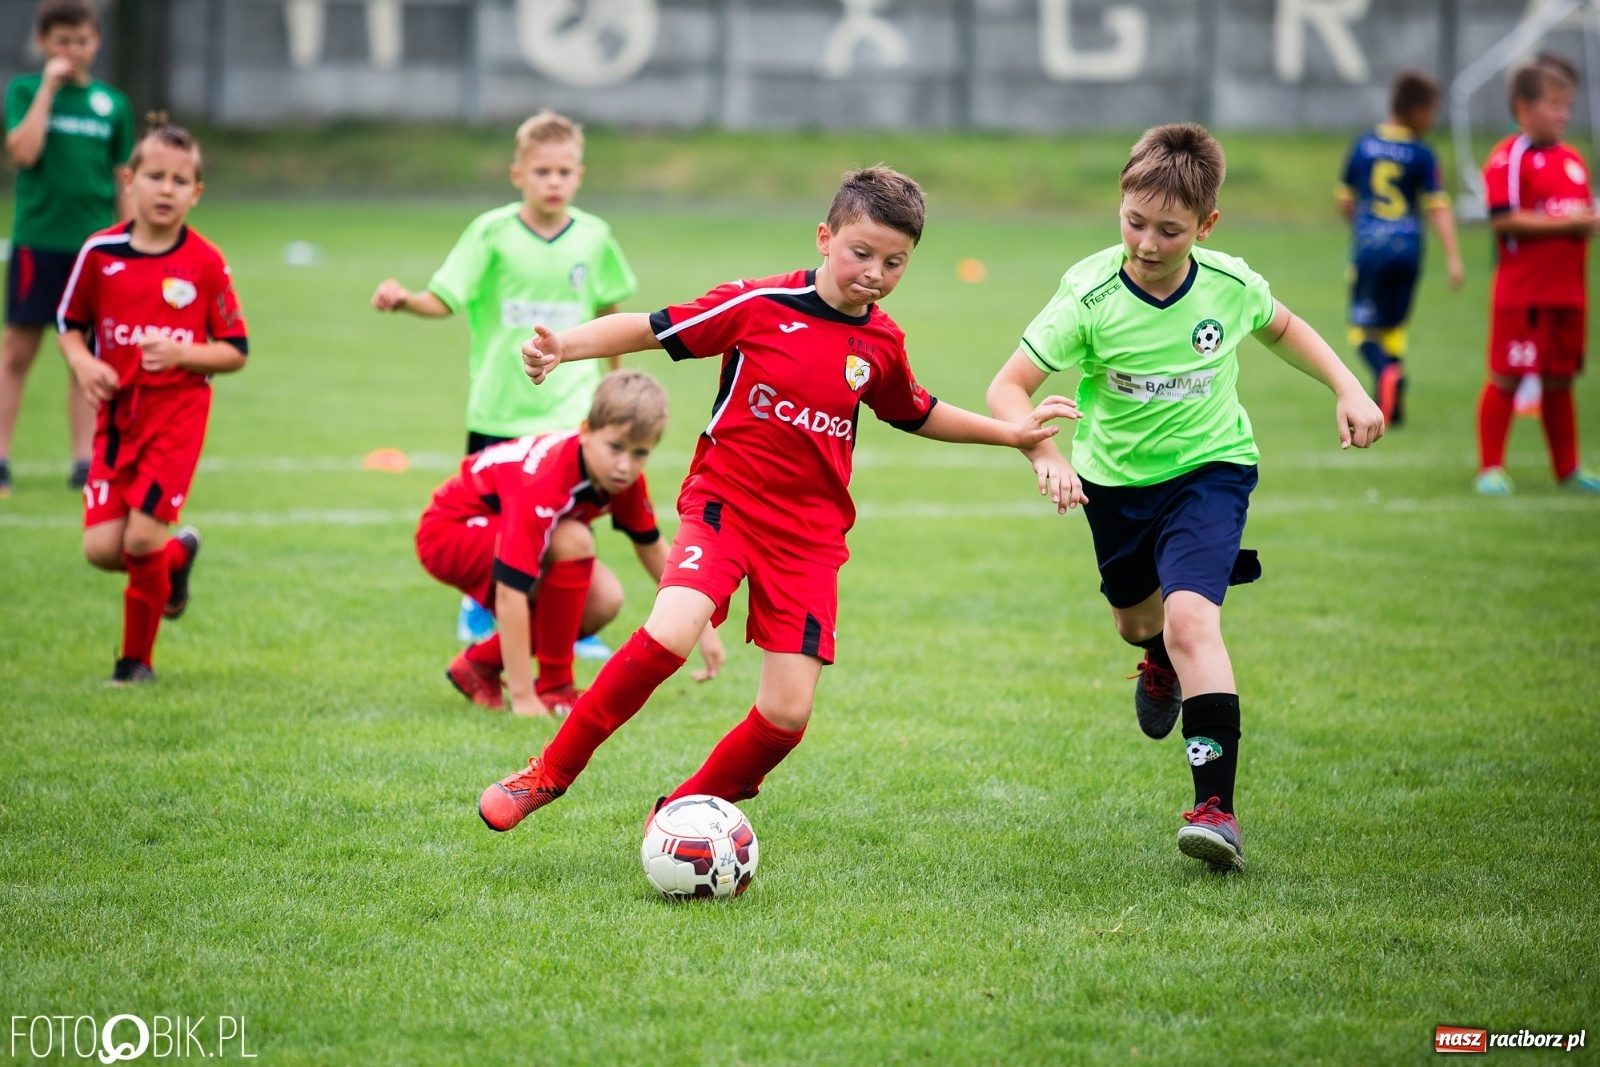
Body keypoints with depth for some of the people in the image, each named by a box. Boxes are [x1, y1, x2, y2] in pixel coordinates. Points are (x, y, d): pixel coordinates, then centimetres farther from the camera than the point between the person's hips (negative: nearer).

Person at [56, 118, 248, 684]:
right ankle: (176, 555, 28)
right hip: (116, 413, 3)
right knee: (102, 548, -5)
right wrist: (82, 362, -8)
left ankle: (137, 658, 8)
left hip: (177, 409, -3)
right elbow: (70, 324, 12)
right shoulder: (100, 252, 0)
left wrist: (183, 353, -18)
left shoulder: (206, 264, -5)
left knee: (141, 539, -12)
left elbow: (235, 352, -1)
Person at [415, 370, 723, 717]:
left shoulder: (625, 479, -14)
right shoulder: (545, 484, -38)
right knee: (573, 542, -30)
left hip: (497, 529, 8)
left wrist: (701, 625, 6)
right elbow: (510, 594, -40)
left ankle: (480, 664, 8)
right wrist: (523, 698, -40)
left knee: (602, 604, -9)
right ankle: (554, 687, -15)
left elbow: (650, 545, 6)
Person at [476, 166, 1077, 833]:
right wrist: (562, 347, -19)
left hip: (809, 534, 4)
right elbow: (651, 329, -6)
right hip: (724, 504, -4)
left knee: (788, 714, -7)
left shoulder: (881, 344, 6)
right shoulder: (760, 306, -8)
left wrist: (1010, 433, 24)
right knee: (669, 634, -30)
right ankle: (549, 774, -13)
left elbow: (915, 415, 26)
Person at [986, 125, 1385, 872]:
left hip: (1209, 469, -2)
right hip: (1115, 478, 2)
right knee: (1136, 617, 25)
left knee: (1190, 616, -24)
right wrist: (1045, 457, -42)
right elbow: (1007, 389, -25)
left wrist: (1347, 389, -1)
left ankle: (1215, 805, -26)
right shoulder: (1090, 299, -24)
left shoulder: (1230, 286, -17)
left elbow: (1282, 329, 9)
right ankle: (1160, 664, 66)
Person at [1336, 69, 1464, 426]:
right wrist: (1453, 258, -12)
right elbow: (1438, 208, -10)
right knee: (1394, 326, 15)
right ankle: (1393, 402, 12)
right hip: (1407, 249, 0)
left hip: (1368, 248, 0)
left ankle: (1386, 371, -27)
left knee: (1362, 329, 3)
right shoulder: (1422, 156, -4)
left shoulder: (1363, 145, 3)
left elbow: (1345, 201, 11)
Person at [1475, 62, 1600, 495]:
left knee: (1560, 380, 14)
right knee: (1507, 377, -2)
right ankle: (1491, 468, 4)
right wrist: (1564, 223, -18)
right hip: (1522, 293, -7)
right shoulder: (1509, 159, -10)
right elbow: (1504, 220, -19)